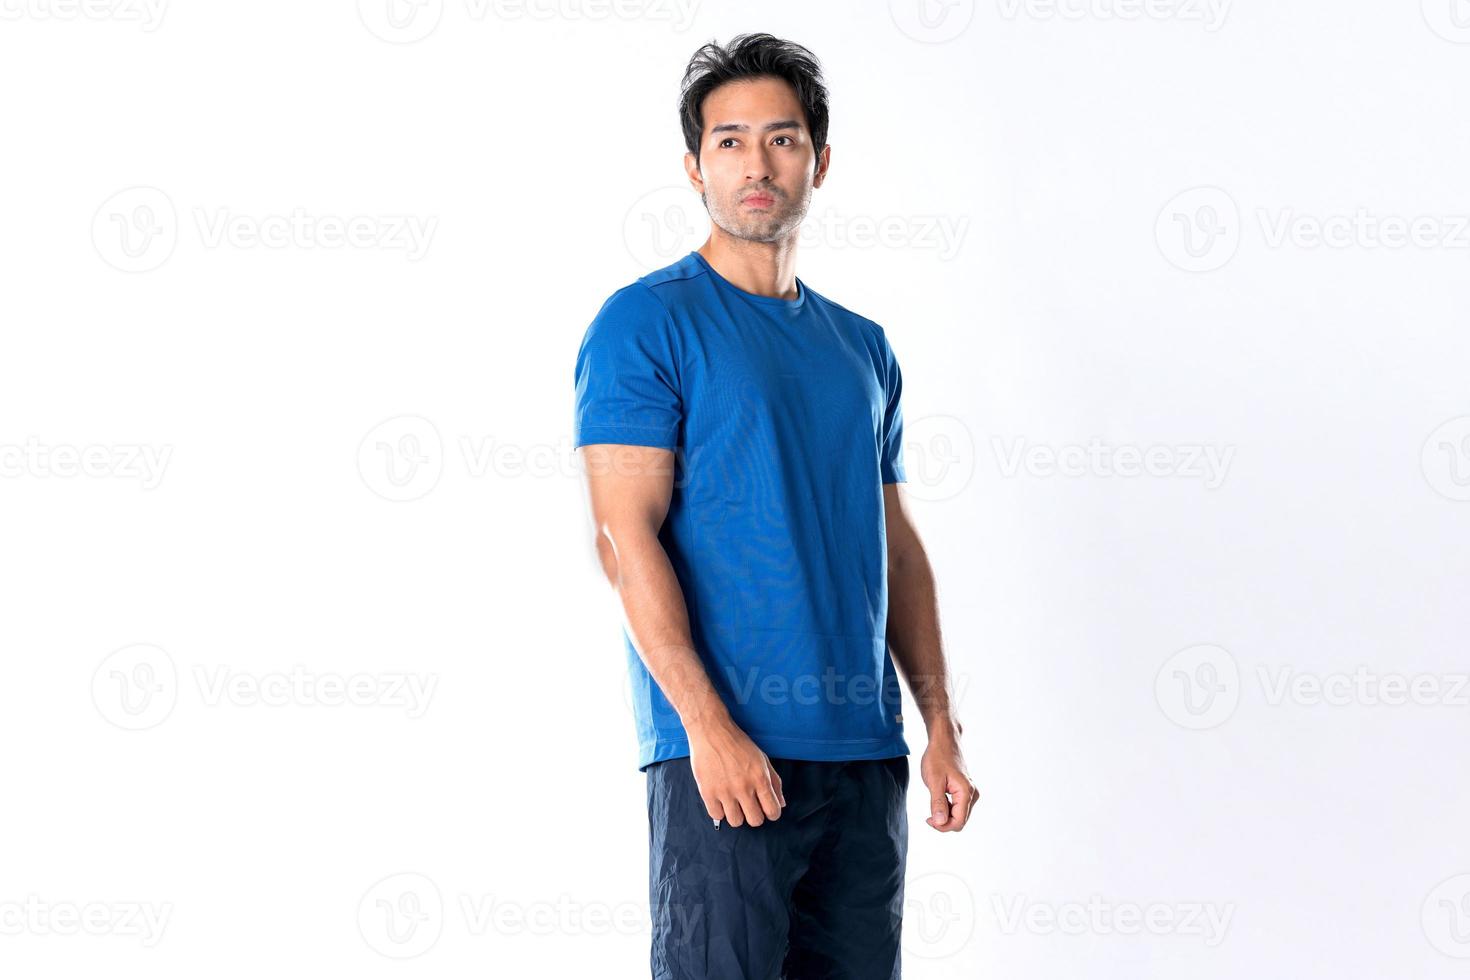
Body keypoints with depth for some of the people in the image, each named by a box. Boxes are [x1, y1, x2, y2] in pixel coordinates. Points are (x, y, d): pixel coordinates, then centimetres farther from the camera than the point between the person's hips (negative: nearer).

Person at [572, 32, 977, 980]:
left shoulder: (862, 347, 15)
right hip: (726, 748, -6)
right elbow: (627, 535, -11)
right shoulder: (646, 323, -4)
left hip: (866, 754, 6)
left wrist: (941, 723, 10)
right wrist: (708, 725, -19)